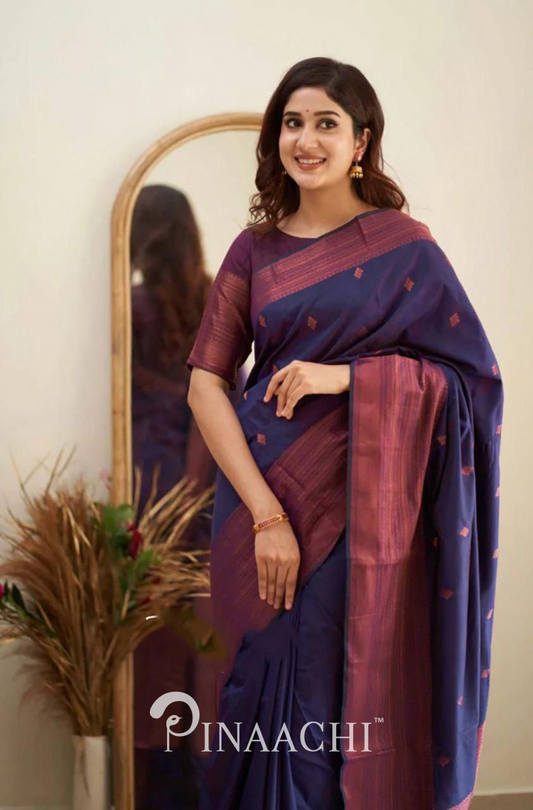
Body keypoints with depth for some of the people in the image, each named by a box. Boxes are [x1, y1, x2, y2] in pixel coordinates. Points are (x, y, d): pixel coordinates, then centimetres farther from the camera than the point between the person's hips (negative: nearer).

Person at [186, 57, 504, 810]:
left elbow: (473, 373, -3)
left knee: (348, 701, 1)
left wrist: (344, 375, -16)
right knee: (264, 688, 7)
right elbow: (206, 384, -1)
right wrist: (265, 514, -13)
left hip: (360, 506, -2)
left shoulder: (403, 245, 0)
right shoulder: (255, 249, 7)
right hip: (261, 497, 2)